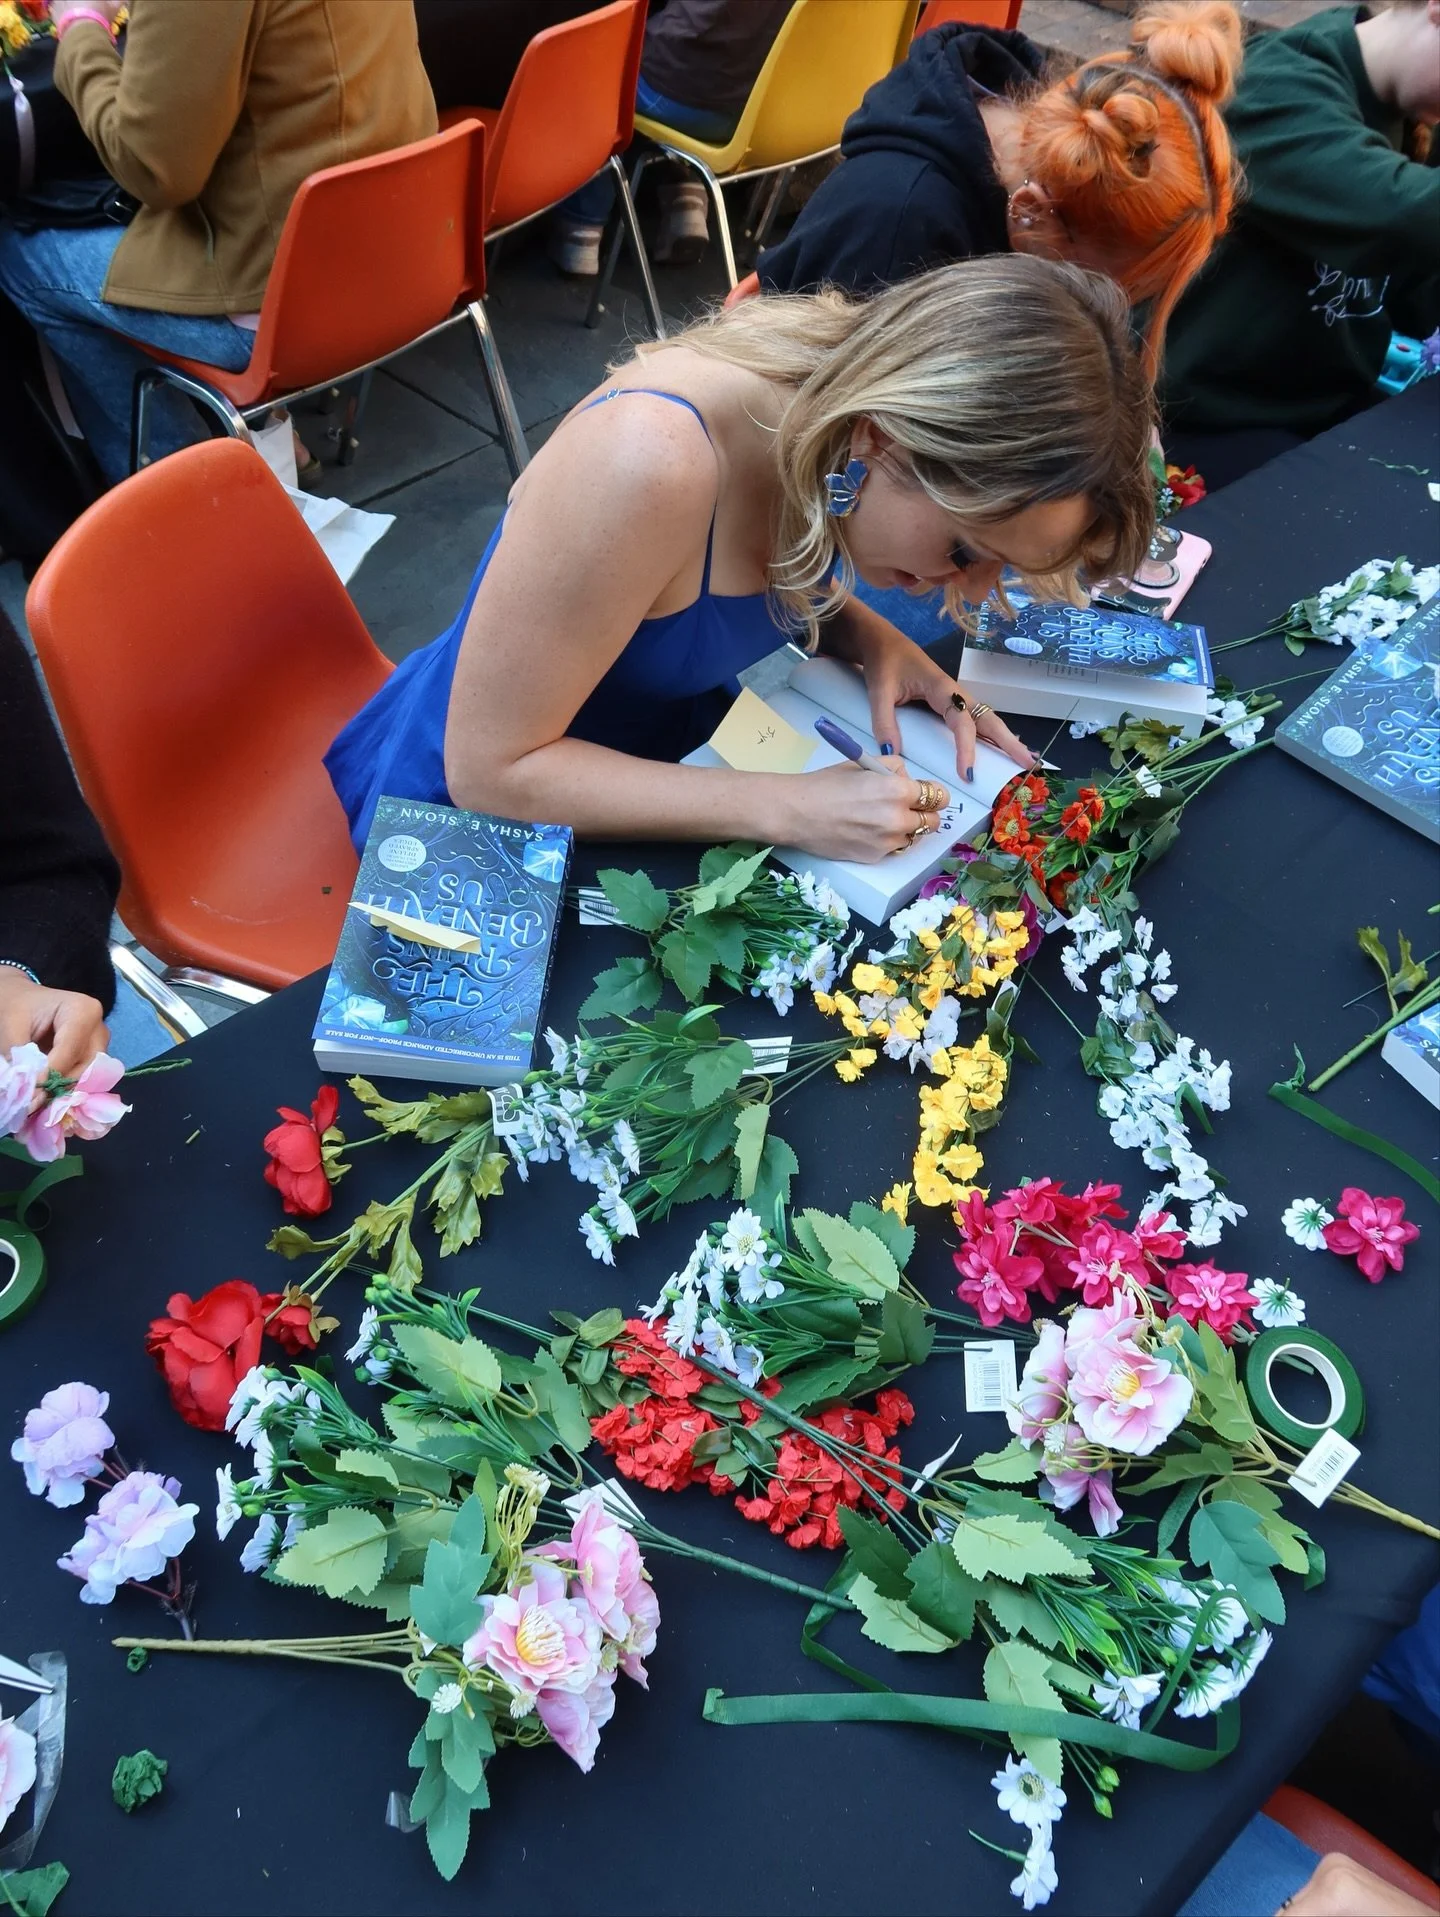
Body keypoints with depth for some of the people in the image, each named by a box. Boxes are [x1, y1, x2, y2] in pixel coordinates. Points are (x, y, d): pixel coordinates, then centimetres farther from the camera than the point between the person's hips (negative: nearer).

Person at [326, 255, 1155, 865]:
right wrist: (790, 808, -32)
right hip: (481, 818, -6)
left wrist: (875, 640, -13)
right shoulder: (649, 464, -35)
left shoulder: (840, 377, -12)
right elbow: (491, 766, -29)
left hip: (660, 760, 7)